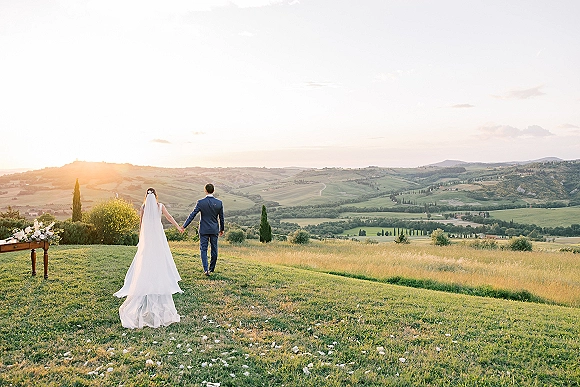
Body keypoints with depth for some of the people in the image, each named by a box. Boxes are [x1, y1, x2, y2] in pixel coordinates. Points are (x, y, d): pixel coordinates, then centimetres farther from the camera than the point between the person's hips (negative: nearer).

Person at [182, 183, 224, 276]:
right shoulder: (219, 203, -6)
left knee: (203, 249, 5)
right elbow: (221, 218, 2)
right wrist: (221, 229, 15)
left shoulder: (200, 202, -10)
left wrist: (184, 226, -1)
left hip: (204, 230, -2)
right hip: (214, 230, 2)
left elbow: (192, 215, -8)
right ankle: (211, 269, 24)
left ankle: (206, 269, -6)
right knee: (214, 249, 13)